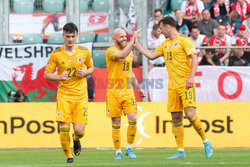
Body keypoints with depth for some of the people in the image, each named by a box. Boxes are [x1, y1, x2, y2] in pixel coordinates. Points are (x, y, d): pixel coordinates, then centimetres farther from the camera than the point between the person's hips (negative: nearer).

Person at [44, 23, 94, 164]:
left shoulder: (85, 52, 1)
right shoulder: (56, 54, -4)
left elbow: (91, 67, 17)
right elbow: (46, 74, 3)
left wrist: (85, 73, -6)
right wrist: (59, 77, -17)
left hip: (81, 95, 1)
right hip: (64, 95, -1)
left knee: (79, 130, -7)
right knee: (64, 128, -12)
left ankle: (76, 139, 30)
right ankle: (68, 156, 8)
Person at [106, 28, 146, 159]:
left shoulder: (130, 51, 14)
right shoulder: (111, 51, -9)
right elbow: (123, 55, -31)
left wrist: (139, 88, 21)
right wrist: (133, 39, -30)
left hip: (128, 92, 5)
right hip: (114, 92, -5)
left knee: (133, 119, -9)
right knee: (116, 123, 0)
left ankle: (129, 148, 5)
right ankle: (118, 152, 10)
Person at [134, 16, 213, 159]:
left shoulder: (184, 40, -5)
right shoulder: (166, 44, 18)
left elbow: (194, 58, -12)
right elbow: (152, 55, 28)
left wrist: (191, 77, -21)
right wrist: (137, 45, 28)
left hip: (186, 84, -8)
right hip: (173, 86, 8)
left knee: (190, 114, -17)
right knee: (176, 118, 4)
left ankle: (206, 142, -1)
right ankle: (180, 151, 6)